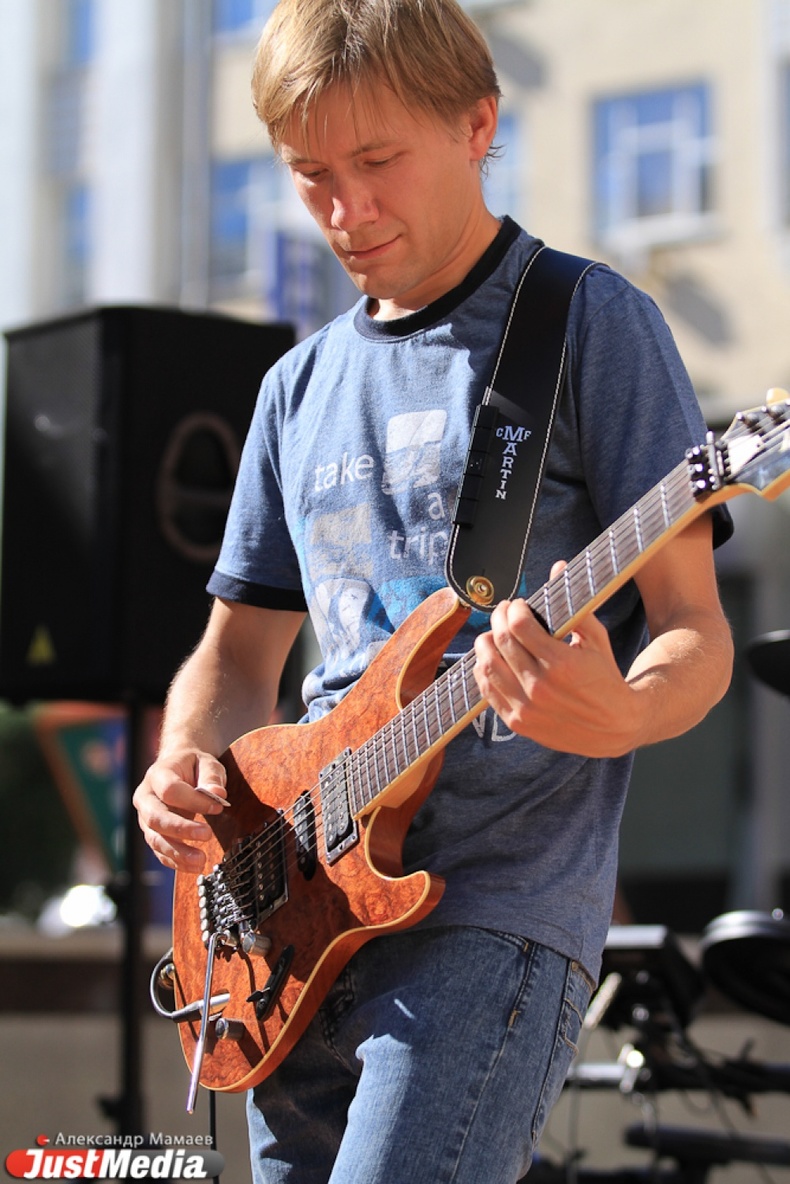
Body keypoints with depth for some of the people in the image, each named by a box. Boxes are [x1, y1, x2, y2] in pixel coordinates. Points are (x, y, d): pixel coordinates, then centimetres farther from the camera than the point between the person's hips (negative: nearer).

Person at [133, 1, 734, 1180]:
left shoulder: (590, 324, -2)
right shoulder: (301, 386, 17)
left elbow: (694, 631, -5)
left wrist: (617, 717, -28)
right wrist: (183, 773, 0)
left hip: (495, 912, -7)